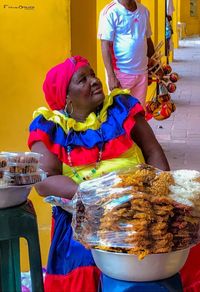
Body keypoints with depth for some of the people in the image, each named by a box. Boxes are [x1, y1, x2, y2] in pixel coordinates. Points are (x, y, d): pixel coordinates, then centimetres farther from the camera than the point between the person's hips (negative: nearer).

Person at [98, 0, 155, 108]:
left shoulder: (144, 11, 9)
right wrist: (111, 76, -18)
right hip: (121, 72, -5)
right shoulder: (110, 12, -9)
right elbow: (105, 46, -13)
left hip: (142, 72, 5)